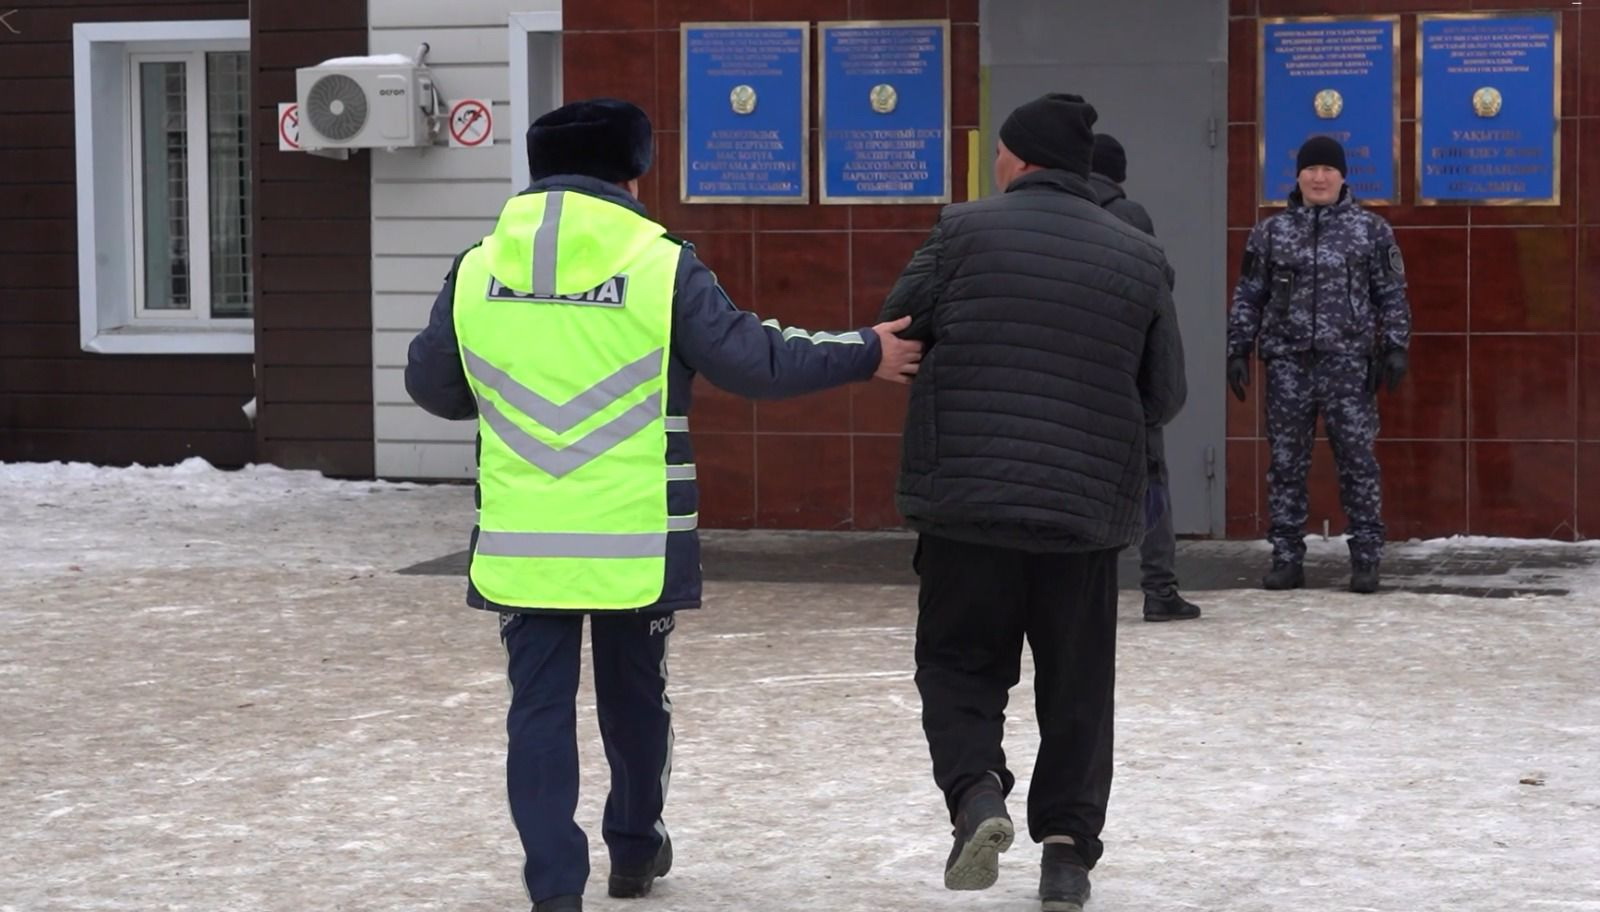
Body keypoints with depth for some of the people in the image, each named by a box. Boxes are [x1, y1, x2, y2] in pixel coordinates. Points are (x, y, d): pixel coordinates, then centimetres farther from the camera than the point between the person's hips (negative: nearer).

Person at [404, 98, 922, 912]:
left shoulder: (476, 271, 2)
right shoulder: (661, 266, -8)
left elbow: (430, 385, 13)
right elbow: (751, 360, -6)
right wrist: (867, 354, 6)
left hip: (521, 543, 1)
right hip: (633, 540, -1)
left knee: (540, 705, 5)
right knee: (633, 692, 19)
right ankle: (635, 846, 35)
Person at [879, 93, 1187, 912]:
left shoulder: (966, 230, -3)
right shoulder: (1139, 255, 5)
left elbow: (895, 331, 3)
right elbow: (1166, 393, 9)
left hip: (967, 499, -2)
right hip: (1088, 507, 2)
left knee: (961, 663, 12)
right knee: (1077, 688, 13)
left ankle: (975, 790, -11)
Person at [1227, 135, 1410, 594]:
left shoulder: (1371, 230, 5)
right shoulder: (1270, 233, 9)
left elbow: (1392, 294, 6)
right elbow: (1248, 298, 12)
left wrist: (1395, 347, -2)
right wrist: (1239, 351, 6)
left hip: (1348, 363, -2)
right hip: (1288, 364, 2)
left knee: (1357, 460, -2)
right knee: (1286, 462, 3)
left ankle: (1365, 559, 3)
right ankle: (1287, 558, 9)